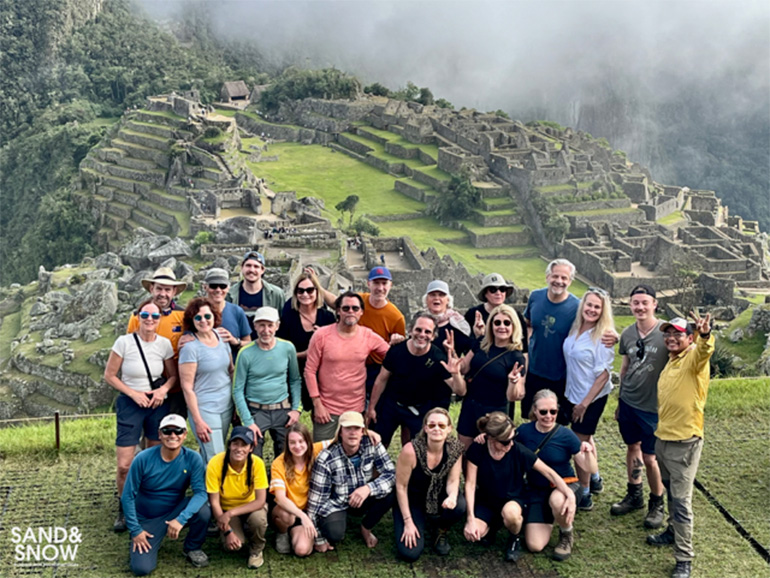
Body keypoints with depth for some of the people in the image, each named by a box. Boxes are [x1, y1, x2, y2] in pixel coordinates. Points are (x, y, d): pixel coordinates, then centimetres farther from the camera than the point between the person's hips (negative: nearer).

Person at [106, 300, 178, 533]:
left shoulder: (164, 344, -1)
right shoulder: (124, 342, -10)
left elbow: (173, 375, 9)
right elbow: (109, 375, -5)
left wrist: (164, 389, -11)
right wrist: (134, 394, -12)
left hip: (158, 404, 3)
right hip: (130, 404, -3)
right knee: (124, 465, -6)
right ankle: (124, 511, 16)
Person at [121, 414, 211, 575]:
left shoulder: (192, 459, -15)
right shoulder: (143, 459, -18)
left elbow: (201, 492, -24)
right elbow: (128, 496, -12)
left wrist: (181, 519, -38)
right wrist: (135, 531, -13)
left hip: (174, 512, 1)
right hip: (147, 519, -1)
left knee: (203, 510, -30)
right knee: (141, 568, -21)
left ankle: (193, 548, 1)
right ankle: (138, 546, 16)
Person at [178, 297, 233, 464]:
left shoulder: (222, 338, 5)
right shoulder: (190, 347, -13)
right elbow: (187, 387, -13)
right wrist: (197, 421, -14)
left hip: (227, 406, 6)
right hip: (205, 410, -6)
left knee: (206, 457, 13)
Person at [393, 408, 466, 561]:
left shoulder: (455, 448, -17)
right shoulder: (411, 450, -28)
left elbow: (453, 480, -11)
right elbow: (401, 486, -19)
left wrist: (452, 496, -36)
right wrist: (408, 522, -16)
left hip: (438, 497, 3)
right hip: (412, 499, -3)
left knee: (459, 506, -32)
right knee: (410, 553, -18)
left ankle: (441, 531, 4)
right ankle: (420, 523, 17)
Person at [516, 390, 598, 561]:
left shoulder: (566, 435, -14)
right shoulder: (524, 431, -9)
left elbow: (591, 469, -13)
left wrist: (588, 452, -34)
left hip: (565, 484, -2)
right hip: (537, 490, 2)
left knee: (557, 501, -41)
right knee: (535, 546, -12)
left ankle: (567, 534, -5)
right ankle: (548, 520, 24)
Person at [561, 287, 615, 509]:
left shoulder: (603, 337, -19)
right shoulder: (575, 329, 0)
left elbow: (603, 374, -18)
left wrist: (585, 402, -17)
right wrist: (566, 394, 8)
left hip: (592, 397, -7)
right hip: (573, 393, 7)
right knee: (585, 438, 22)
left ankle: (584, 494, 13)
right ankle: (594, 478, 41)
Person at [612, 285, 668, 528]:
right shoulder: (628, 333, 2)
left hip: (652, 406, -5)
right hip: (628, 401, 5)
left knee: (650, 458, 1)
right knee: (632, 448, 17)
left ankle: (657, 504, 22)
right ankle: (634, 496, 35)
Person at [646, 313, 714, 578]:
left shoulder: (693, 359, -14)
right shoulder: (671, 361, 11)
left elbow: (704, 352, -39)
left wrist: (705, 336, -59)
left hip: (685, 441, -8)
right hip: (663, 437, 8)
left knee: (681, 500, -4)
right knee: (671, 491, 24)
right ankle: (674, 531, 42)